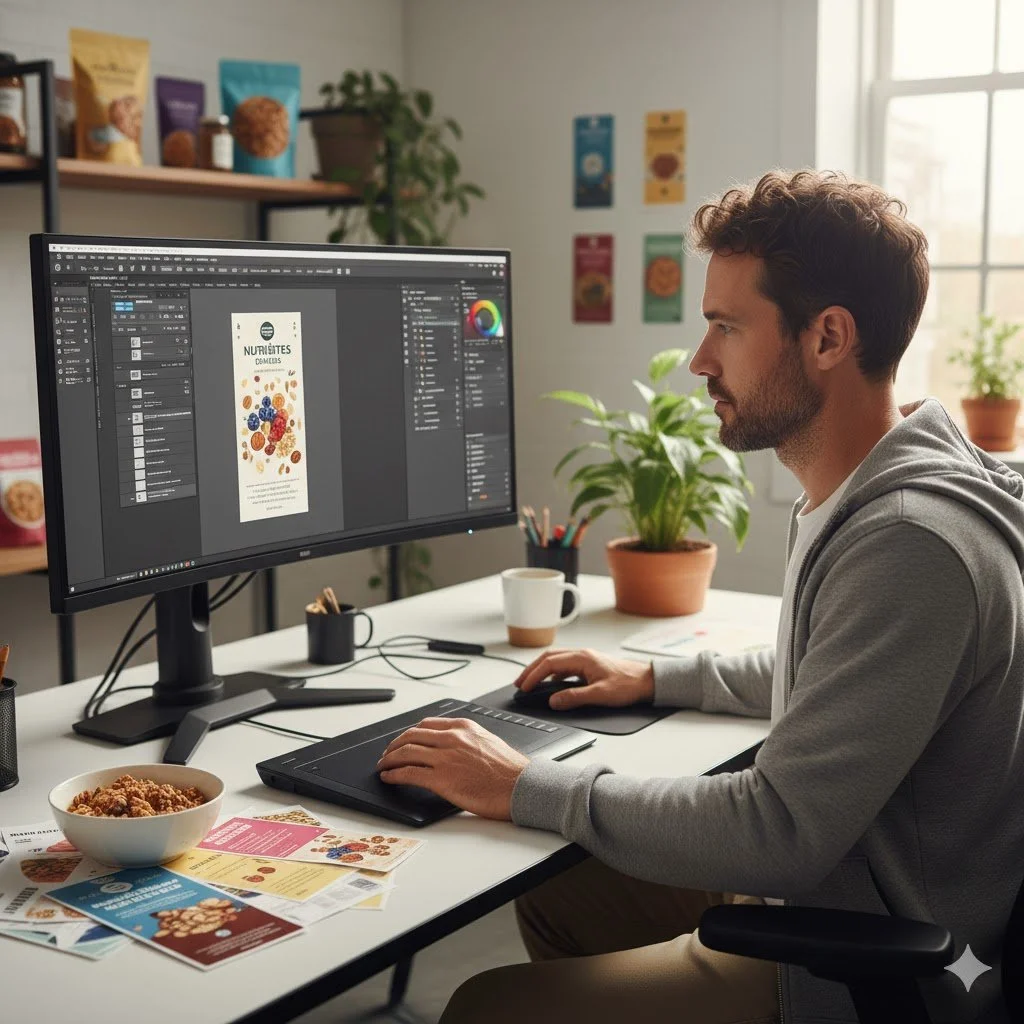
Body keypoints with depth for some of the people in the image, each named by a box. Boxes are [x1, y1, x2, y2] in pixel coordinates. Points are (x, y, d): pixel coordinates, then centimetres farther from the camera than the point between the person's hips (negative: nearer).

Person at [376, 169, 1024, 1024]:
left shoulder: (910, 544, -29)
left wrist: (527, 789, -21)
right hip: (815, 892, 10)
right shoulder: (859, 501, 4)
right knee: (552, 898, 18)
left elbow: (778, 834, -29)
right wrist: (657, 680, 15)